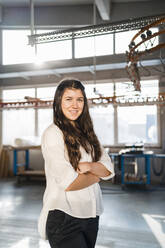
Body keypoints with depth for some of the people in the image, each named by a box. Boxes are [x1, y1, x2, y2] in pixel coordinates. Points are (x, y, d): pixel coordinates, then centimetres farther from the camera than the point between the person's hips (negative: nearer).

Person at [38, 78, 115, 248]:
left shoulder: (87, 134, 9)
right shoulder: (52, 133, -12)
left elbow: (109, 170, 3)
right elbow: (68, 183, -20)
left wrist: (90, 166, -17)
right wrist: (97, 175, -5)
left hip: (91, 214, 6)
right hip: (64, 216, -6)